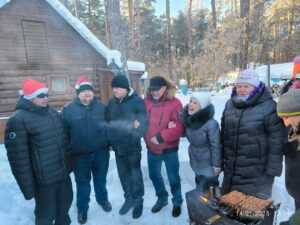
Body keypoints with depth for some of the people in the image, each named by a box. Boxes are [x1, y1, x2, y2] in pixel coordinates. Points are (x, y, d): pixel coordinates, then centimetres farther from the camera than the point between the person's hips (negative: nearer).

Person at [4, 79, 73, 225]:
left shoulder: (53, 113, 6)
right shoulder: (18, 120, -17)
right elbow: (18, 156, -18)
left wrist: (69, 164, 18)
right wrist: (28, 187, -16)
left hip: (63, 173, 7)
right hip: (43, 179, -7)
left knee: (66, 202, 24)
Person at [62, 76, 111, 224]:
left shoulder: (100, 106, -1)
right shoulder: (69, 109, -6)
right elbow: (65, 133, -2)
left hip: (101, 152, 2)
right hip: (80, 154, -1)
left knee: (101, 179, 19)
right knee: (82, 183, 13)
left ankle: (103, 199, 45)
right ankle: (82, 208, 35)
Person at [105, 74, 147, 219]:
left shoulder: (137, 101, -13)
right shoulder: (112, 102, 5)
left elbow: (145, 122, -14)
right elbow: (108, 121, 12)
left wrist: (139, 126, -31)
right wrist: (109, 140, 8)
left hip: (132, 146, -5)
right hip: (118, 146, 5)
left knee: (135, 175, 9)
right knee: (123, 174, 18)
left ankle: (138, 201, 30)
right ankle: (129, 198, 39)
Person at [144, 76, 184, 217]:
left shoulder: (174, 103, -15)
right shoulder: (146, 102, -3)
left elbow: (179, 127, -20)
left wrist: (161, 137, -22)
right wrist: (148, 138, -9)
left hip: (169, 149, -4)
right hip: (152, 148, 5)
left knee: (173, 178, 12)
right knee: (154, 175, 20)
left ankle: (177, 202, 38)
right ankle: (162, 198, 45)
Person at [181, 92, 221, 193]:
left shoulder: (211, 123, -27)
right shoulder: (189, 119, -7)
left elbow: (215, 145, -20)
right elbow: (183, 133, 10)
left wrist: (216, 165, -15)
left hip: (209, 164, -6)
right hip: (196, 162, 6)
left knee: (202, 191, 2)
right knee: (200, 188, 21)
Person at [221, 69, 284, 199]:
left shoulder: (268, 107, -15)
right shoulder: (230, 104, 3)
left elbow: (276, 141, -14)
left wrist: (273, 169, -14)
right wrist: (222, 159, 13)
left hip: (257, 175, -5)